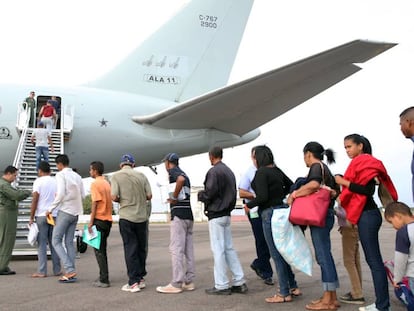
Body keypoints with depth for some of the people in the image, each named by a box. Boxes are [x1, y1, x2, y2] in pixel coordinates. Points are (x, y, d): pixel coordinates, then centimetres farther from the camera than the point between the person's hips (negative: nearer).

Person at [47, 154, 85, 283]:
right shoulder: (77, 176, 14)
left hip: (65, 211, -7)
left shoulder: (61, 175, -7)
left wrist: (51, 208, -9)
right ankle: (71, 272, 8)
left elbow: (61, 194, -18)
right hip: (76, 212, 7)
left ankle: (70, 270, -11)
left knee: (56, 241, -1)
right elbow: (82, 195, 11)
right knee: (69, 242, 10)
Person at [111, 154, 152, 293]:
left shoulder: (116, 176, -3)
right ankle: (141, 278, 21)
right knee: (142, 248, 14)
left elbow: (114, 196, -13)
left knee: (130, 249, 2)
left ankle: (134, 282, 2)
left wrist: (121, 200, 8)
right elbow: (149, 195, 0)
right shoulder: (141, 175, 4)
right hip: (142, 216, 2)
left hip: (126, 216, -2)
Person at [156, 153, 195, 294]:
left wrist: (174, 197, -17)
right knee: (188, 250, 9)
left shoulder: (173, 171, -5)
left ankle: (176, 284, -7)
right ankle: (188, 282, 12)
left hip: (178, 215, -9)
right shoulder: (183, 173, 22)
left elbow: (181, 179, -26)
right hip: (189, 214, 9)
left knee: (176, 250, -7)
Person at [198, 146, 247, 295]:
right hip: (226, 214, 9)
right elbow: (233, 193, 18)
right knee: (229, 248, 12)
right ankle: (239, 282, 12)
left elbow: (209, 193, -19)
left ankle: (221, 286, 1)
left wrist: (199, 194, 1)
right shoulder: (229, 171, 15)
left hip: (216, 215, -9)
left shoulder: (214, 171, -13)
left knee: (218, 250, -4)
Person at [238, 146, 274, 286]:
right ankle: (266, 273, 14)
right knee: (262, 242, 2)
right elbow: (241, 193, -3)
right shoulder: (248, 173, 0)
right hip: (256, 211, -4)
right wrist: (257, 196, -13)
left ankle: (258, 264, 29)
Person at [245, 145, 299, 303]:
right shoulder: (276, 170, 11)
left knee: (276, 254, -2)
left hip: (269, 214, -9)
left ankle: (284, 293, 4)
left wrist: (249, 205, -6)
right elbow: (290, 185, 22)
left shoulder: (261, 172, -14)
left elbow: (262, 197, -21)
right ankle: (293, 287, 23)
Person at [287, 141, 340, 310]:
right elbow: (335, 190, 21)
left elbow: (314, 184, -28)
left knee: (323, 255, -7)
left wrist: (294, 194, -19)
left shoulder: (316, 166, -8)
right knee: (324, 256, 12)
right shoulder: (325, 169, 21)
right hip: (324, 215, 10)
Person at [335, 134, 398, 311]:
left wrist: (344, 182, -16)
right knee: (373, 260, 10)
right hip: (366, 214, 10)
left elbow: (368, 190, -21)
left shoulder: (365, 162, -10)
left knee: (374, 260, -7)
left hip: (367, 215, -10)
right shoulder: (360, 163, 17)